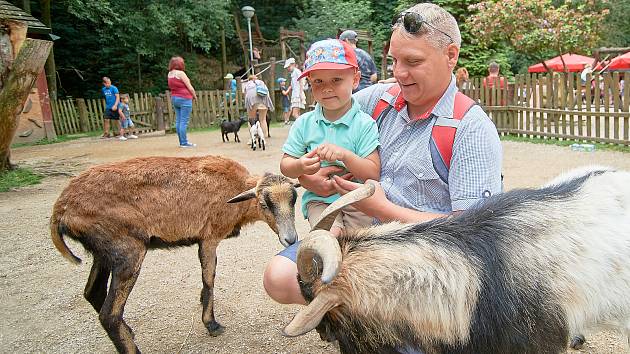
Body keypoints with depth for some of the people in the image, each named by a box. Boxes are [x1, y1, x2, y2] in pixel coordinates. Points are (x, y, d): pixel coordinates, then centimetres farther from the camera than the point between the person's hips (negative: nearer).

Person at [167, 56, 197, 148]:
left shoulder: (170, 74, 11)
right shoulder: (180, 73, -12)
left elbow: (171, 87, 17)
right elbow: (190, 87, -9)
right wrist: (195, 96, 5)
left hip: (174, 98, 8)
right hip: (184, 98, -8)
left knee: (178, 121, 9)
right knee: (184, 121, -7)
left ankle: (182, 142, 14)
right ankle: (184, 142, -7)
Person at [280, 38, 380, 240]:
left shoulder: (364, 124, -6)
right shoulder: (304, 123, 3)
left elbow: (373, 174, -11)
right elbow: (285, 166, 6)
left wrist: (344, 155, -25)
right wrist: (300, 166, -17)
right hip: (319, 200, 1)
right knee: (331, 234, -23)